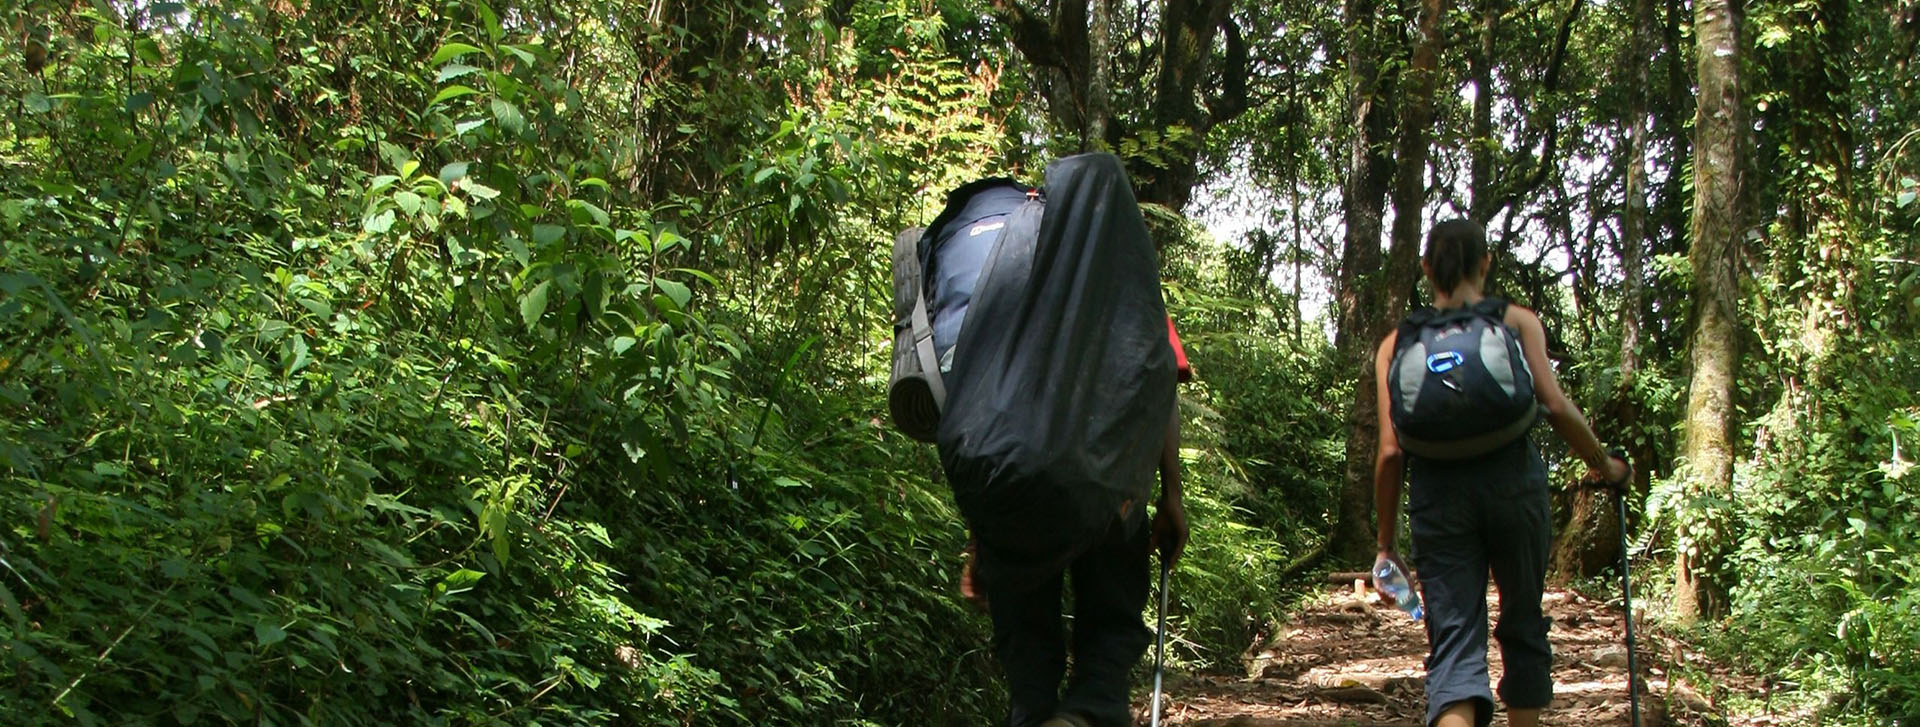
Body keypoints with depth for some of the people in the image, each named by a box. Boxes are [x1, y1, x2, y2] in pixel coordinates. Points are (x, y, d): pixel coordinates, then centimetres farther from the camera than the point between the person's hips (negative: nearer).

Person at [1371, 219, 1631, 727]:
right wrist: (1603, 465, 12)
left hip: (1438, 492, 0)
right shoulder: (1517, 322, 6)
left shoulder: (1399, 343, 9)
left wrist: (1386, 545, 9)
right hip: (1513, 481, 0)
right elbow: (1556, 406, -5)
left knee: (1453, 642, -3)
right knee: (1523, 627, 20)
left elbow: (1390, 451, 3)